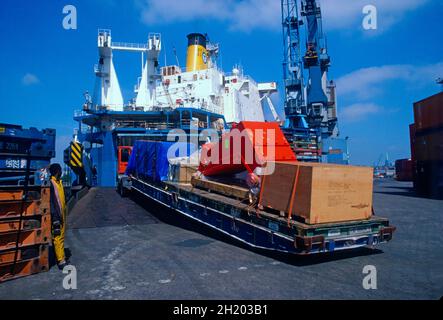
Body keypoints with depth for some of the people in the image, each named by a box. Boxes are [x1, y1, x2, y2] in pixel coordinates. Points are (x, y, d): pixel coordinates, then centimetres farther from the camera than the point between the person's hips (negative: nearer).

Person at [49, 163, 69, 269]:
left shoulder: (60, 182, 10)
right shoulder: (51, 184, -17)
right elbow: (51, 202, -19)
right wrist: (55, 219, -20)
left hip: (62, 214, 9)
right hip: (57, 216, -9)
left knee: (61, 237, 14)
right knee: (58, 238, -4)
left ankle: (61, 258, 24)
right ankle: (61, 261, -1)